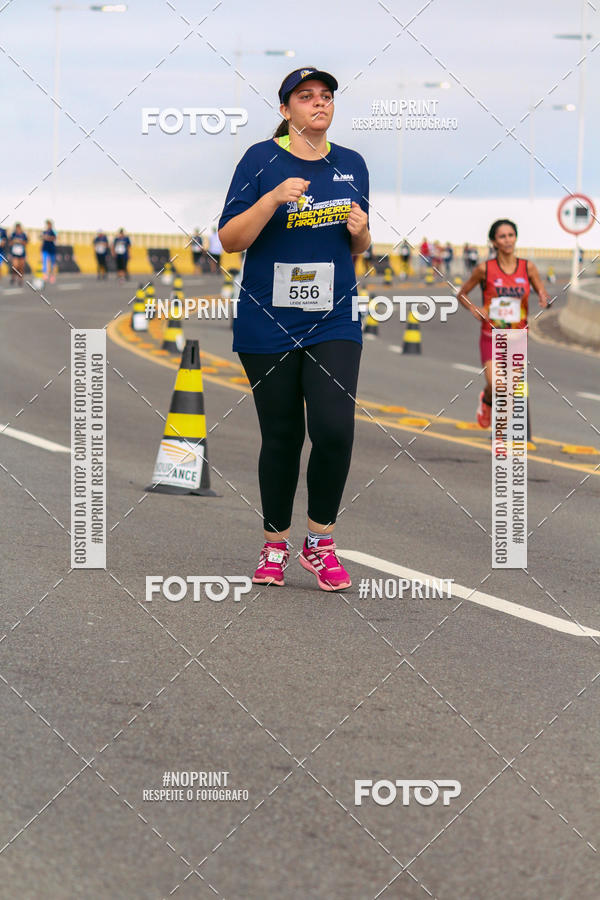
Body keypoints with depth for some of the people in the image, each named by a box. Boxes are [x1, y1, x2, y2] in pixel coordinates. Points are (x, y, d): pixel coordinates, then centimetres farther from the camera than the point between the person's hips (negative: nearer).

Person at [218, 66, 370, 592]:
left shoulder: (352, 165, 10)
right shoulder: (262, 160, -2)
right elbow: (230, 240, -7)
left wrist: (361, 230, -3)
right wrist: (273, 199, -20)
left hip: (334, 322, 2)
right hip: (269, 325, -2)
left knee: (334, 428, -13)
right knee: (282, 436, 4)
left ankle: (320, 543, 3)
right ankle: (275, 547, 21)